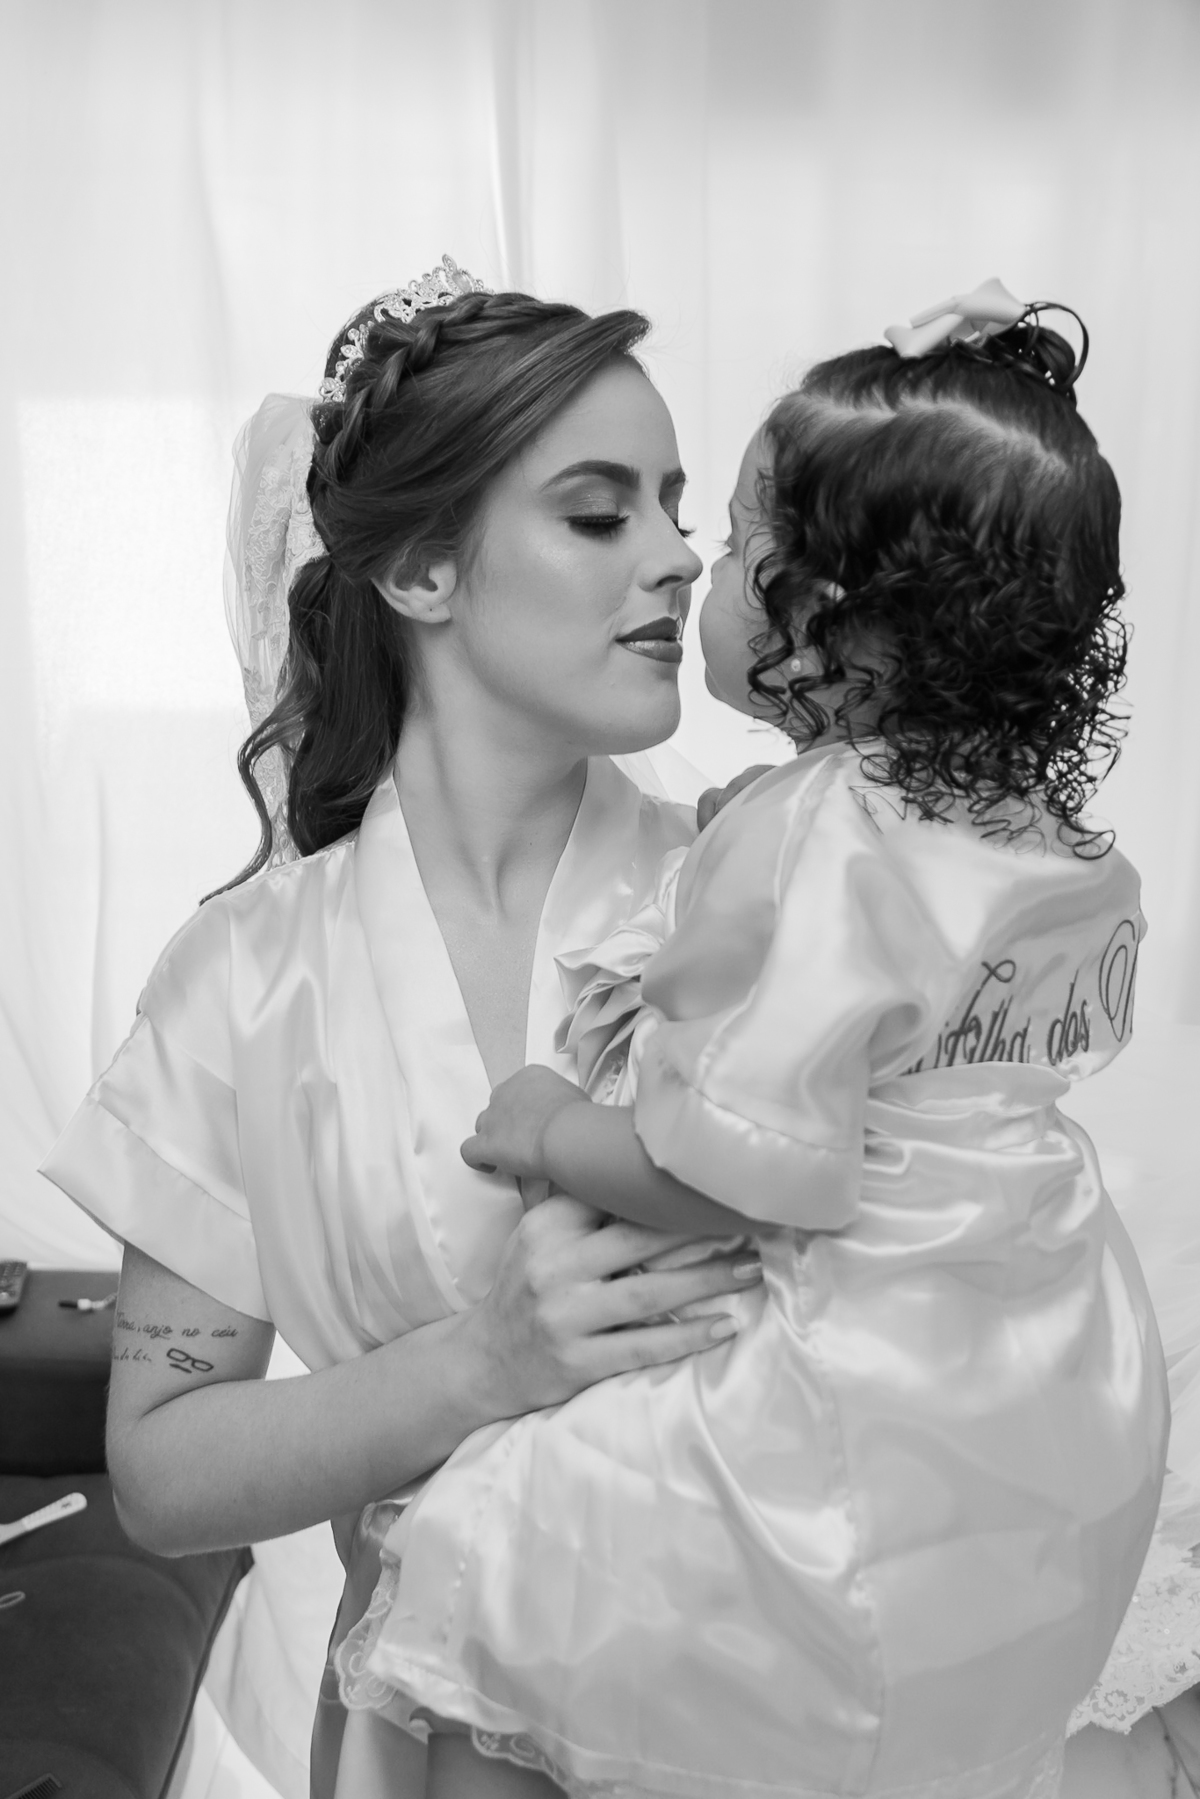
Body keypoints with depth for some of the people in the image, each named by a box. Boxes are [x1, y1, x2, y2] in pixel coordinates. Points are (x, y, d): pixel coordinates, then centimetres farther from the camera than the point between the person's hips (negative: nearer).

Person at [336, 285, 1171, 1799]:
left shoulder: (806, 842, -24)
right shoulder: (1064, 846, 1)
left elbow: (732, 1175, -27)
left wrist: (547, 1133, -8)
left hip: (857, 1419, -8)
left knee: (491, 1577, 5)